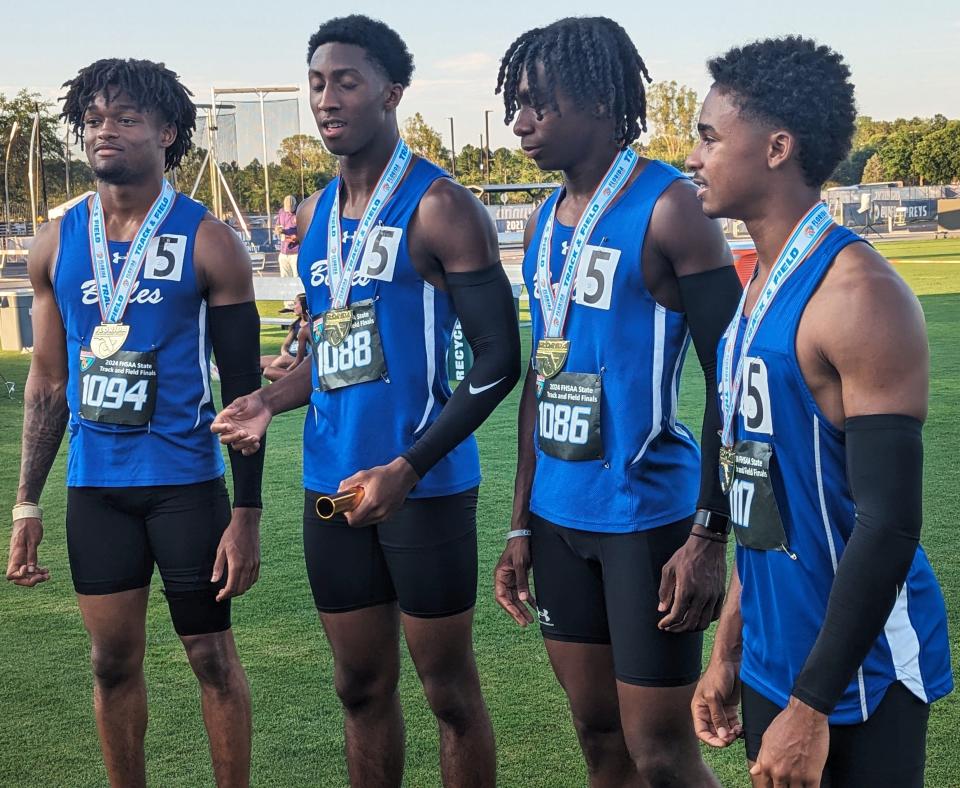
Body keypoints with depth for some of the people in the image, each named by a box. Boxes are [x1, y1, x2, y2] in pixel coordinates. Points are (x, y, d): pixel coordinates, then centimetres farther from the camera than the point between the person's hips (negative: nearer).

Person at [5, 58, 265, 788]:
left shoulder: (208, 243, -6)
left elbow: (242, 387, -4)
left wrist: (247, 514, -7)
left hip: (185, 482, -3)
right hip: (93, 486, 4)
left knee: (213, 656, 6)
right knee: (114, 660, 12)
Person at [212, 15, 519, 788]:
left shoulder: (439, 207, -11)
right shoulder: (316, 217, 11)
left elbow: (498, 359, -14)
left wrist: (409, 468, -21)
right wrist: (270, 401, 1)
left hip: (421, 485, -6)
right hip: (332, 484, 7)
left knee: (450, 690, 6)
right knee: (361, 685, 15)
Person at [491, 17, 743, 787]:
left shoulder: (668, 209, -12)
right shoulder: (545, 221, 10)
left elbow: (728, 380, -12)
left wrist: (710, 537, -16)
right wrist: (522, 524, 16)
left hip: (648, 516, -7)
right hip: (560, 518, 7)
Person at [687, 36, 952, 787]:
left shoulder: (858, 296, -19)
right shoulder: (758, 288, 8)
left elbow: (888, 525, -22)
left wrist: (812, 705, -21)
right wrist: (729, 651, 14)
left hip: (856, 672, -8)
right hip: (773, 660, 8)